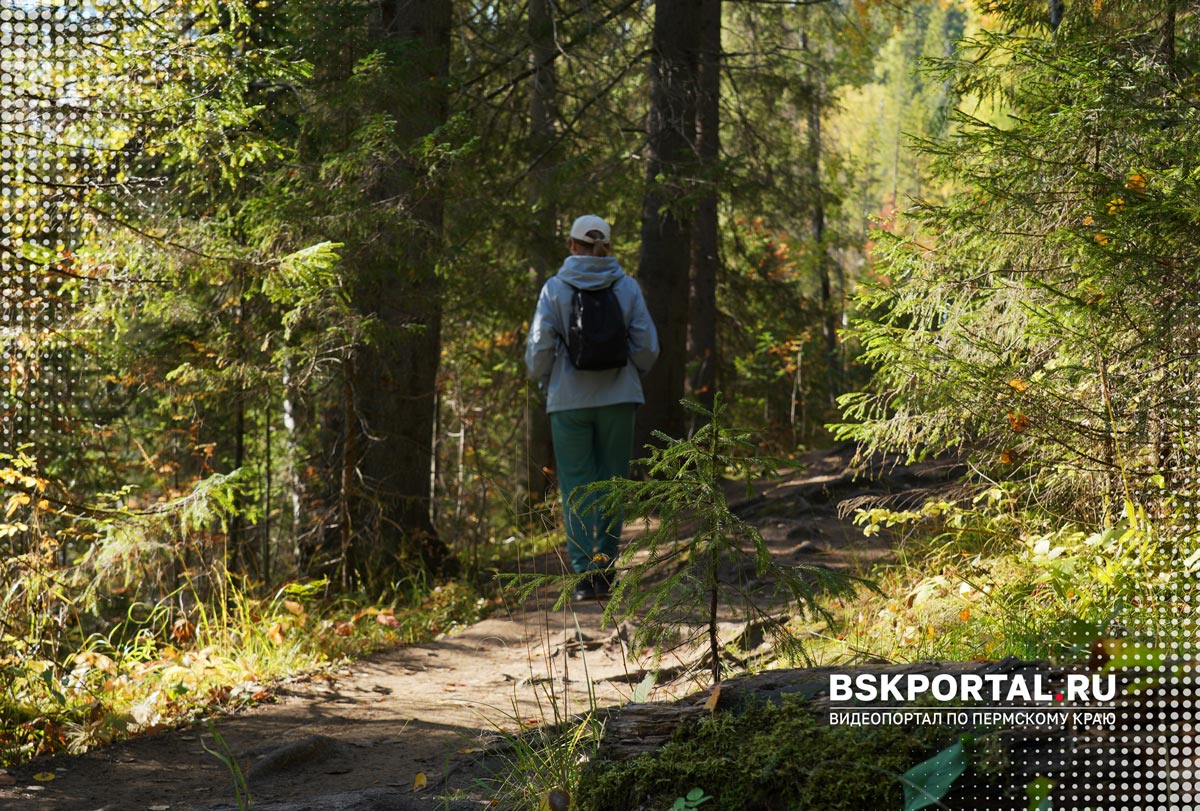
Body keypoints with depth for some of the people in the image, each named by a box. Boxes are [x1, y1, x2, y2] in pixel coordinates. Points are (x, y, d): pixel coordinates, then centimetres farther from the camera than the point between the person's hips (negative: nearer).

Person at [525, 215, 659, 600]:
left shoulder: (555, 288, -6)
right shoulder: (627, 287, -1)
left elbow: (539, 347, -7)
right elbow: (647, 346, -2)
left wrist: (544, 382, 11)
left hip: (569, 399, -1)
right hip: (618, 397, 2)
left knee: (577, 484, 3)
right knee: (611, 480, 12)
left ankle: (587, 569, -6)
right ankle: (605, 562, 9)